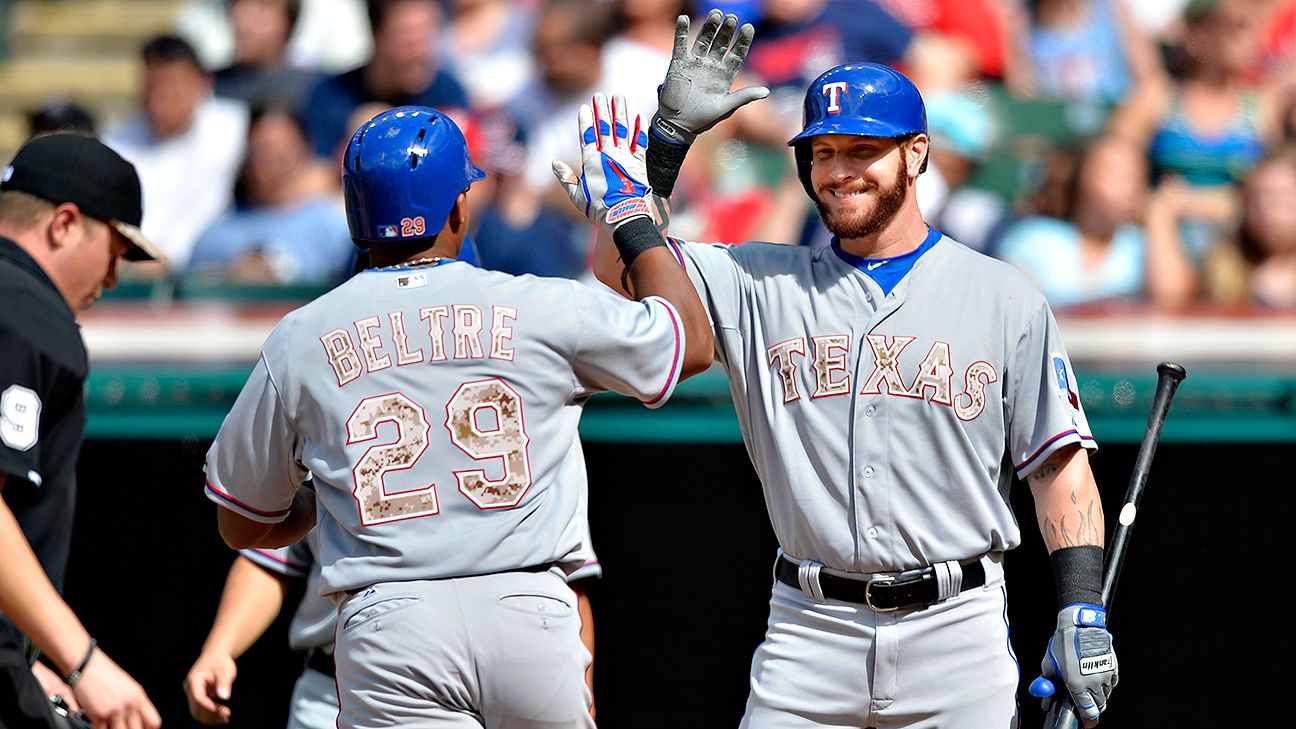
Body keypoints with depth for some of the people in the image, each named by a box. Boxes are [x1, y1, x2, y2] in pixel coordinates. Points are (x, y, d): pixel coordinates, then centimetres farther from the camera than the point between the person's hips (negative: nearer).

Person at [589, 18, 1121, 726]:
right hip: (807, 634, 1)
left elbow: (1061, 468, 4)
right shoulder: (762, 286, 9)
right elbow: (621, 268, 1)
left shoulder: (1004, 300, 5)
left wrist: (1082, 614, -5)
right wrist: (669, 131, -6)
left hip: (956, 635, -1)